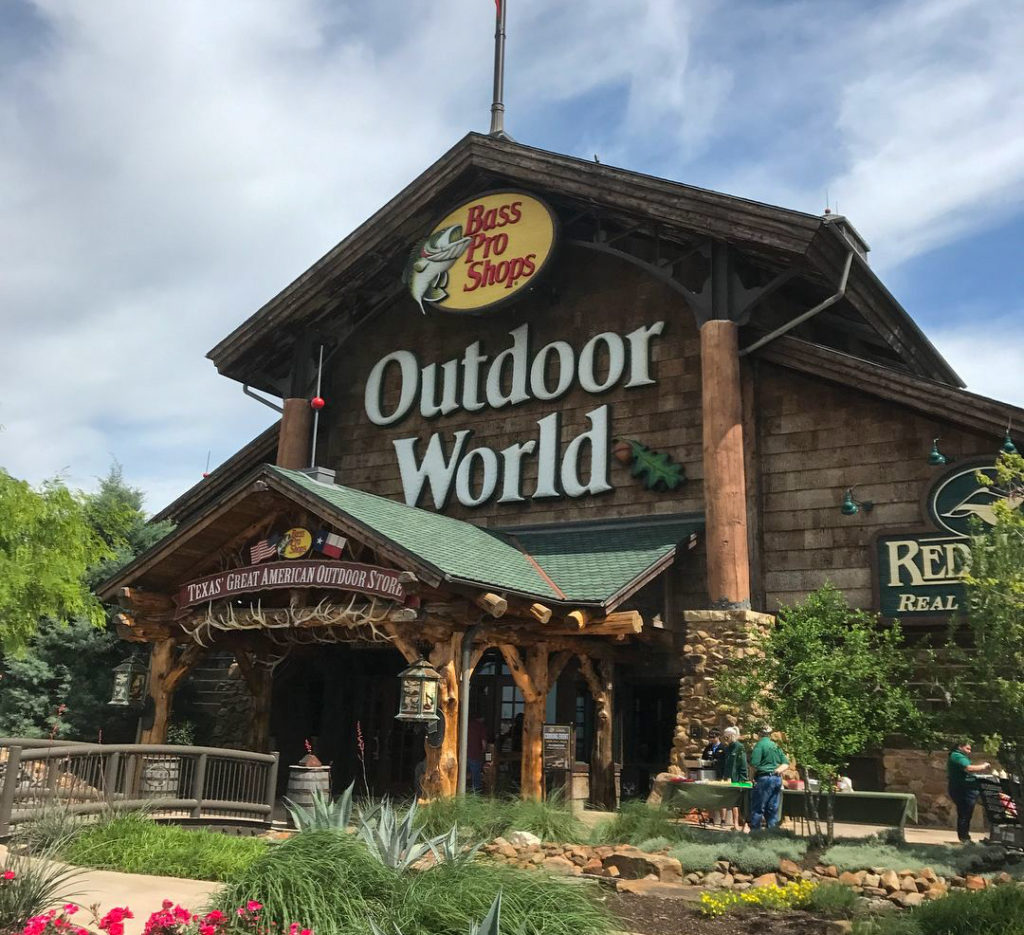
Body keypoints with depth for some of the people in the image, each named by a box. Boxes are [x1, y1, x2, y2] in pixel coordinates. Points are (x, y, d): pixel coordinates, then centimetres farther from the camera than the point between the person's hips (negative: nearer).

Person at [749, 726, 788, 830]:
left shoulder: (759, 745, -9)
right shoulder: (776, 746, 13)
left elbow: (753, 764, -15)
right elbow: (786, 763, 10)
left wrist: (754, 775, 2)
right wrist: (777, 771, 1)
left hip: (764, 778, -7)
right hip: (777, 779, 7)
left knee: (757, 808, -1)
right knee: (773, 809, 11)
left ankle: (754, 832, -1)